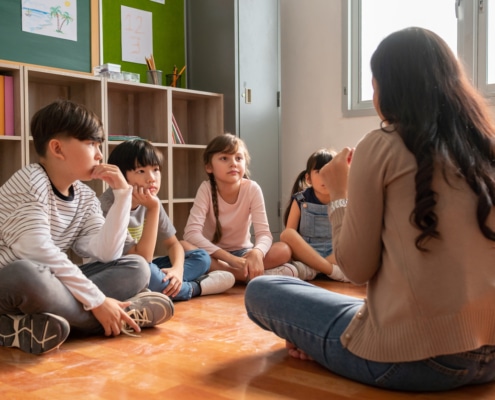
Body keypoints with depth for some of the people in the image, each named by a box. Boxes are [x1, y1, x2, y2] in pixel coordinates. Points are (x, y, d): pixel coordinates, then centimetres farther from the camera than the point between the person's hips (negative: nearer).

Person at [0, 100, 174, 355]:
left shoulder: (85, 197, 6)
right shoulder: (30, 181, -14)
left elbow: (106, 254, -7)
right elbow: (39, 253, -27)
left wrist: (122, 193, -10)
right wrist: (96, 301, -27)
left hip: (49, 287, 7)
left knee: (136, 268, -4)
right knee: (26, 274, -41)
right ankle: (122, 317, -21)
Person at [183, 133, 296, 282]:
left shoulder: (252, 189, -14)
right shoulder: (206, 189, -17)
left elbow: (263, 233, -19)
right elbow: (191, 233, -28)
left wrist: (257, 253, -44)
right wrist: (231, 259, -38)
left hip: (243, 252, 1)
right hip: (214, 255, -1)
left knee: (284, 250, -25)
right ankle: (250, 275, -29)